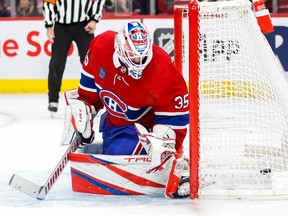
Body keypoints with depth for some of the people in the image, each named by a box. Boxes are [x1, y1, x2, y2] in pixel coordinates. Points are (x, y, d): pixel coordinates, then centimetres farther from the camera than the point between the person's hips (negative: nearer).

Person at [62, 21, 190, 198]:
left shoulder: (163, 73, -36)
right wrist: (83, 104, 1)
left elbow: (176, 115, -28)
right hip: (114, 116, 6)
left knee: (120, 154, -27)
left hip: (144, 122, -6)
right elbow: (90, 75, -1)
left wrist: (164, 140, -42)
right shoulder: (102, 46, -24)